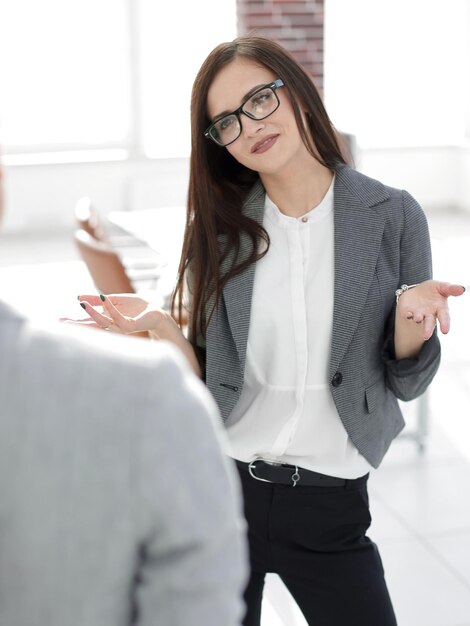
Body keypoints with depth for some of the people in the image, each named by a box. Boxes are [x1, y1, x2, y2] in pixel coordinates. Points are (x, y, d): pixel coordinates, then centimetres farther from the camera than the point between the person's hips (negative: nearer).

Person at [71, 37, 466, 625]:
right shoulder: (220, 226, -1)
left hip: (331, 502, -1)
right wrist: (160, 324, -18)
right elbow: (207, 379, 1)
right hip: (220, 483, 2)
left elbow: (406, 382, -3)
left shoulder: (392, 215, -7)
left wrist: (411, 314, -23)